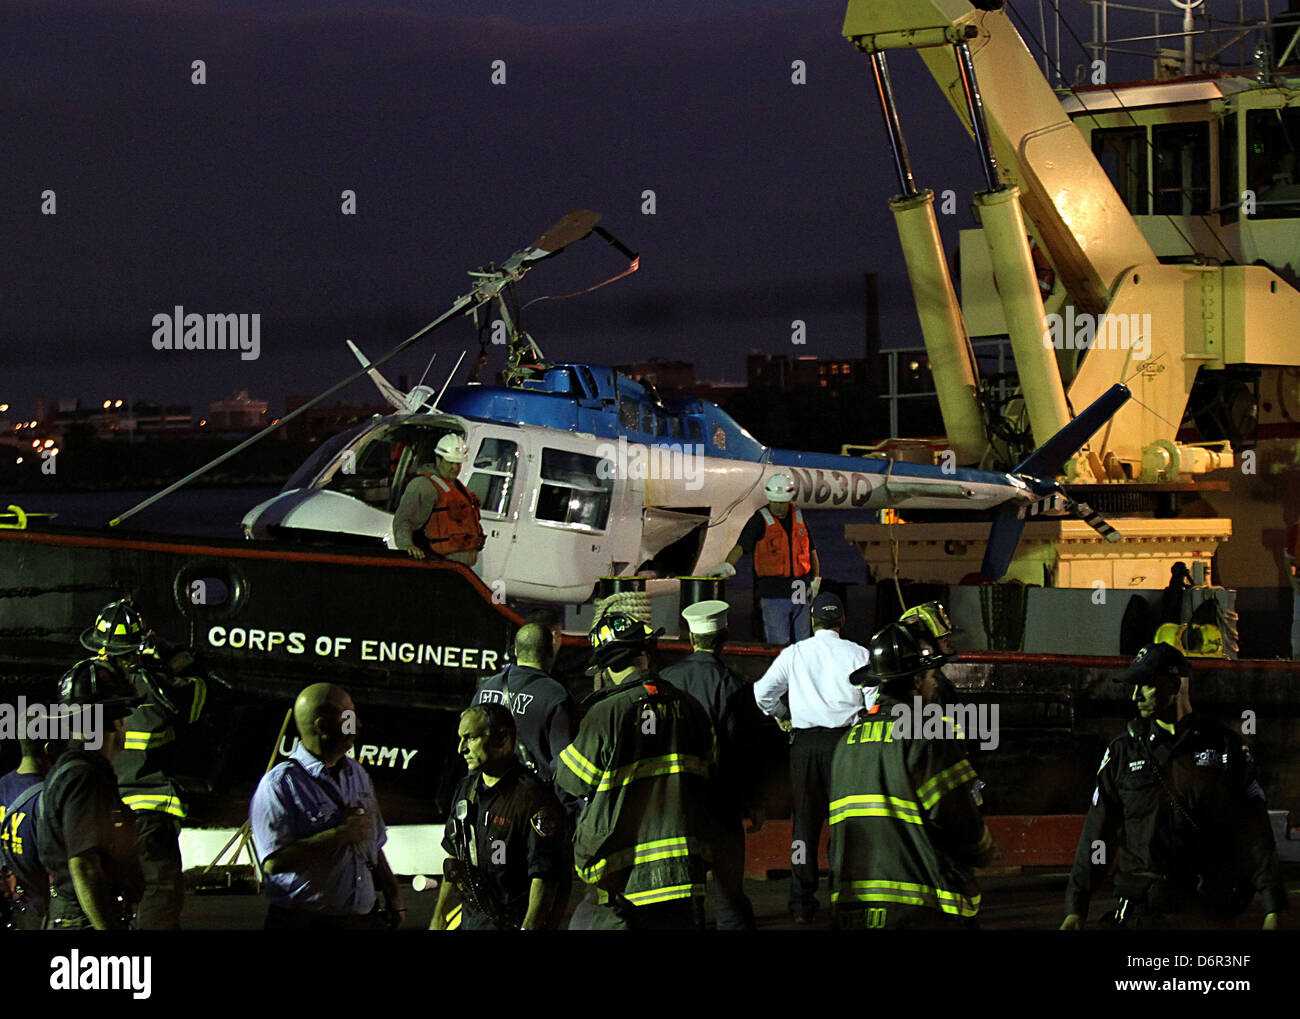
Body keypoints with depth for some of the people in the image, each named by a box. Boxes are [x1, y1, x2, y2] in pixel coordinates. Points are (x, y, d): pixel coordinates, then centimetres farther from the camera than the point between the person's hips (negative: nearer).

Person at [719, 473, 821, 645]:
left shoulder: (798, 516, 9)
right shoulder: (760, 520, -5)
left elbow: (811, 550, 18)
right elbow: (741, 546, -18)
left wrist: (816, 579, 10)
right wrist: (728, 565, -37)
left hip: (800, 591, 5)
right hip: (773, 591, -4)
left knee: (804, 641, 10)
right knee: (778, 644, -4)